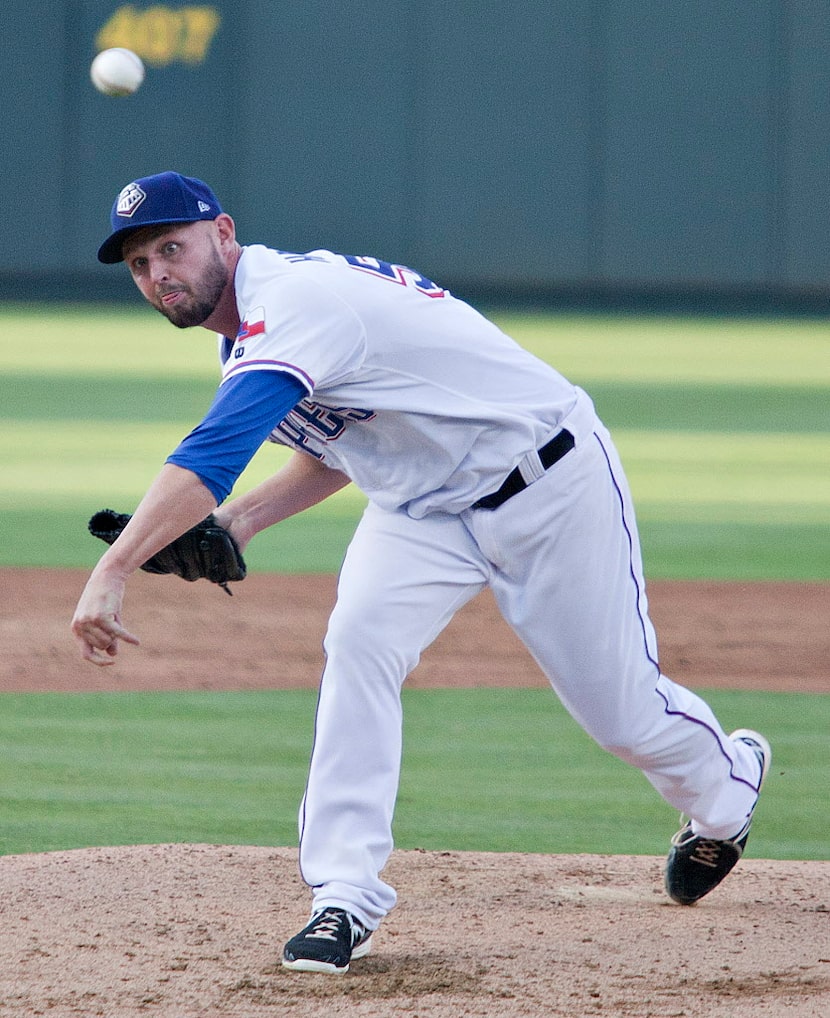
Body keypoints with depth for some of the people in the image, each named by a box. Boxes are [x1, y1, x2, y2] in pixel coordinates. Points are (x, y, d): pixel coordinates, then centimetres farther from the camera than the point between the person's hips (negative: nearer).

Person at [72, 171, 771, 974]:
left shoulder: (292, 303, -32)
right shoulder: (256, 325, 0)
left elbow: (214, 452, -46)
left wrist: (114, 570, -55)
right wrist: (238, 520, -4)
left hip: (551, 485, -8)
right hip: (421, 502, 8)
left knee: (621, 707, 4)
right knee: (359, 642, -19)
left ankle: (726, 784, 38)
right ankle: (346, 897, -20)